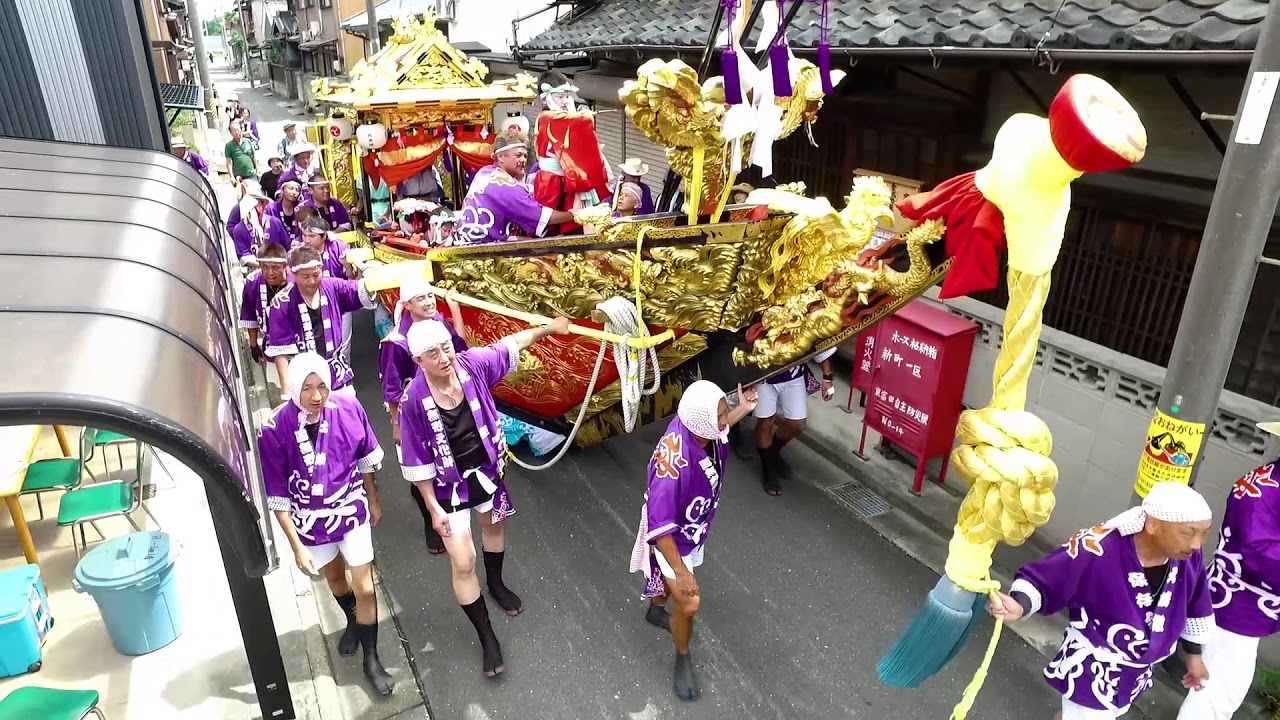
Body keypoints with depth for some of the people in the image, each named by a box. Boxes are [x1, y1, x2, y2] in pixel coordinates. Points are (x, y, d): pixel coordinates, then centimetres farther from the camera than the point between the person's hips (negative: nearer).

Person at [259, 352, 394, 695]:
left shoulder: (348, 409, -20)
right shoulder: (275, 431, -25)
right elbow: (277, 497, -15)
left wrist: (373, 500, 9)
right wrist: (297, 547, -12)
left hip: (352, 511, 0)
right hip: (311, 522, 0)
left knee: (364, 588, 4)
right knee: (335, 577, 25)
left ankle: (371, 658, 26)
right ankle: (353, 621, 57)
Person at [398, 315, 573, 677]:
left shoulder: (471, 364, -21)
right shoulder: (413, 400, -27)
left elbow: (511, 345, -2)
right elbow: (417, 461, -17)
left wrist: (548, 328, 2)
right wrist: (433, 507, -13)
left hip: (487, 469, 4)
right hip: (449, 486, -4)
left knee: (493, 527, 28)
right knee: (463, 564, 0)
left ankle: (496, 584, 60)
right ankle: (487, 638, 22)